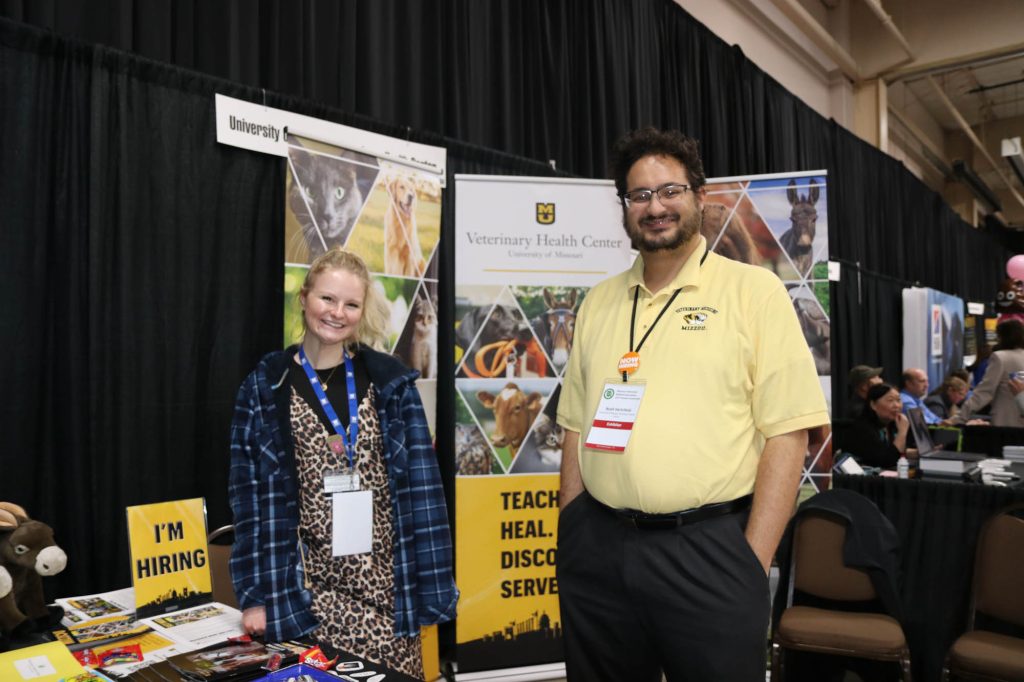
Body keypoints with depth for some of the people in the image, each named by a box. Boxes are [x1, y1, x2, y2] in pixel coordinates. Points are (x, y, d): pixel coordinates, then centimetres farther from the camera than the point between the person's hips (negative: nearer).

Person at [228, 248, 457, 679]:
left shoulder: (390, 380, 1)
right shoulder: (266, 387, -1)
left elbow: (420, 483, -1)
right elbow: (253, 495, 0)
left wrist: (429, 584, -3)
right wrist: (257, 594, -3)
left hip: (386, 574, 1)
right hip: (313, 579, -1)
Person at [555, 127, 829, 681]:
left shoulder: (754, 290, -3)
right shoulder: (598, 303, 10)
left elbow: (787, 433, -7)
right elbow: (576, 426, 12)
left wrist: (753, 561, -11)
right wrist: (569, 538, 7)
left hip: (708, 549, -4)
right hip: (596, 550, 4)